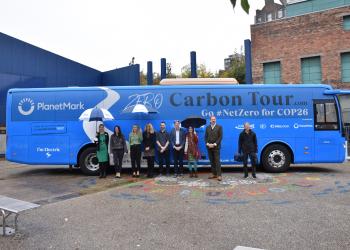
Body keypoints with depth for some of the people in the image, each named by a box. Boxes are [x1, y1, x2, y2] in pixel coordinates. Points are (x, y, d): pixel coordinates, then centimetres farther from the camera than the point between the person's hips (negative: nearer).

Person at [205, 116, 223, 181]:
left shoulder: (219, 127, 2)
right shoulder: (207, 127, 13)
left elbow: (220, 137, -4)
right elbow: (206, 137, 10)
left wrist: (215, 144, -12)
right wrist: (207, 143, -6)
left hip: (216, 147, -4)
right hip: (209, 147, 4)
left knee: (217, 161, -6)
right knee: (212, 161, 6)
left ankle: (219, 175, -5)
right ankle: (214, 174, 12)